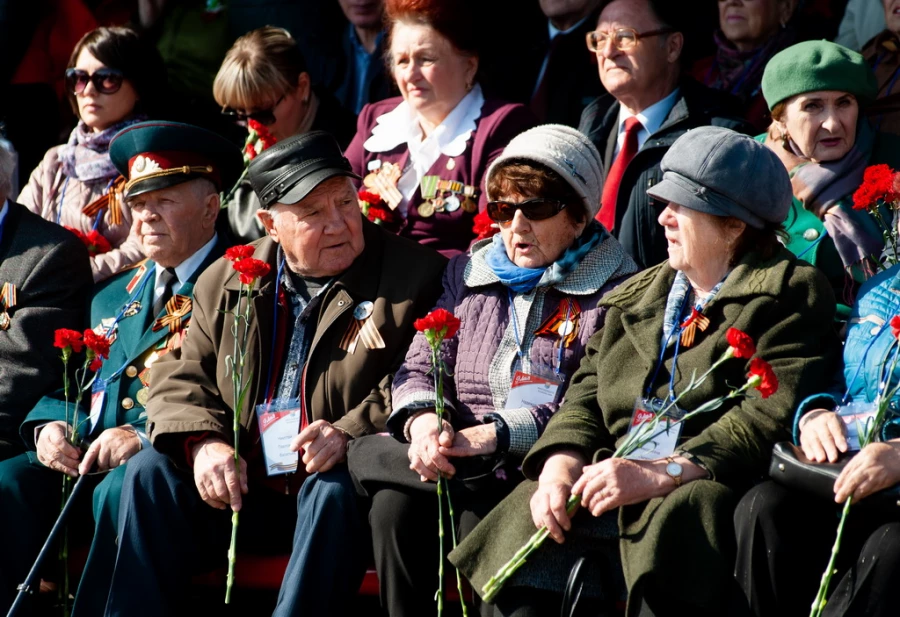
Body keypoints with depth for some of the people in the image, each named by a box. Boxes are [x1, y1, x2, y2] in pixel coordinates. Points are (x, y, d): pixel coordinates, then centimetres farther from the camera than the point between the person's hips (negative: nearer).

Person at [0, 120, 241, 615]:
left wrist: (146, 439, -20)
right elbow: (68, 385, 27)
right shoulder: (112, 296, 27)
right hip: (81, 461, 6)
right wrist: (50, 425, 2)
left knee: (123, 488, -37)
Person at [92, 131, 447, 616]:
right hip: (238, 489, 4)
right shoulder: (227, 281, 11)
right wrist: (202, 442, -10)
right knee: (152, 471, -16)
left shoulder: (415, 279, -2)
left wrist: (350, 433, -27)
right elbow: (182, 376, 11)